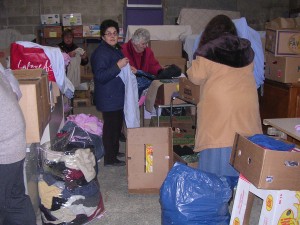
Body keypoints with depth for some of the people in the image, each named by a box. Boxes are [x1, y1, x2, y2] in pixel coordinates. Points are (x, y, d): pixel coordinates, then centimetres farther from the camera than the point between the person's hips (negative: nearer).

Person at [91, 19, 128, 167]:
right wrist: (118, 66, -32)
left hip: (117, 97, 10)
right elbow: (100, 76, -28)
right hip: (109, 99, -10)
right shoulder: (101, 53, -19)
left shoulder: (116, 49, 13)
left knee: (116, 126, 19)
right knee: (111, 128, -2)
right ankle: (110, 159, 10)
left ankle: (114, 152, 34)